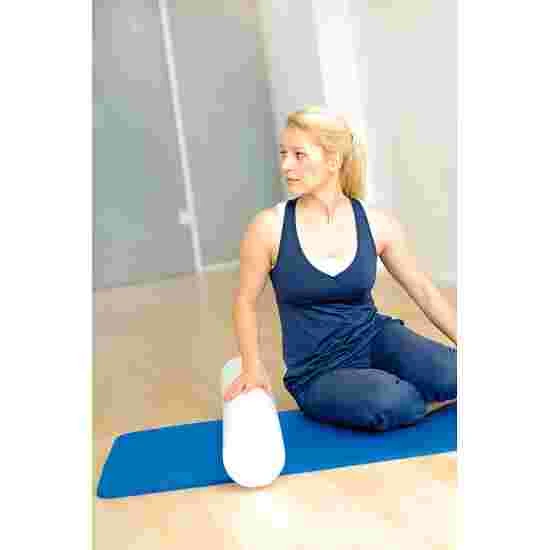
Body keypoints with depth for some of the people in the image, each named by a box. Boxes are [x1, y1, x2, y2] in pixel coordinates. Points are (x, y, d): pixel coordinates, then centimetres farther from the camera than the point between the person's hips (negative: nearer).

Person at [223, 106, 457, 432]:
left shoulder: (378, 224, -6)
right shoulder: (268, 228, -13)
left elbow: (424, 291, 3)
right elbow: (245, 301, 1)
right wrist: (253, 367, -10)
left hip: (375, 337, 2)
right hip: (318, 372, -2)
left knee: (451, 375, -25)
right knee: (390, 402, -32)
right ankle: (439, 401, 0)